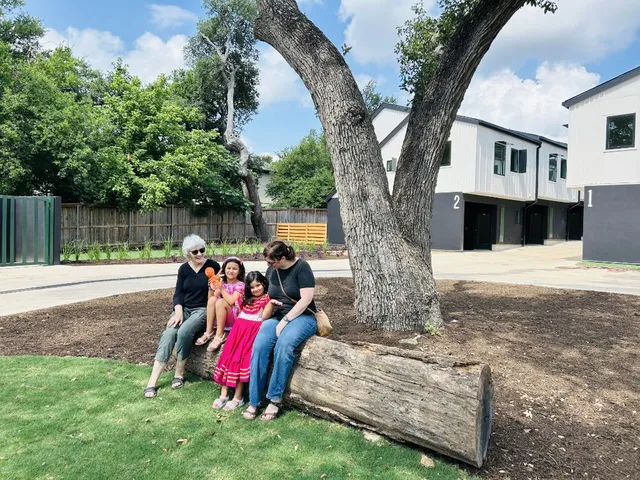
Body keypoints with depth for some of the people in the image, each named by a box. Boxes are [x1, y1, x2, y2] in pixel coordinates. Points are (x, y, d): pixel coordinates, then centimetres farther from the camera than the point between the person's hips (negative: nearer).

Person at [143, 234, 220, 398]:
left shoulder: (213, 266, -3)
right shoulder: (184, 268, 6)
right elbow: (178, 293, 2)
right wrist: (178, 311, -14)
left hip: (203, 309, -3)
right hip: (184, 309, 3)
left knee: (184, 331, -32)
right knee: (169, 333, -24)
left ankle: (179, 374, -13)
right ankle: (152, 381, -25)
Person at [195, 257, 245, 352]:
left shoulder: (240, 284, -7)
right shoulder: (222, 283, 9)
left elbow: (232, 301, -22)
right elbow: (210, 298, 5)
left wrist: (221, 289, -22)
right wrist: (211, 288, -11)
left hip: (235, 316, -5)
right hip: (219, 316, 5)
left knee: (220, 302, -29)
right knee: (212, 299, -20)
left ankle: (219, 336, -25)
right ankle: (208, 332, -18)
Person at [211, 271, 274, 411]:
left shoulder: (266, 299, 4)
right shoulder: (246, 299, 25)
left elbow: (265, 316, -7)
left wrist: (270, 303, -24)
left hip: (253, 330, -6)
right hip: (239, 328, 6)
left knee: (241, 357, -17)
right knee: (228, 355, -9)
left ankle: (238, 397, -13)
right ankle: (223, 394, -8)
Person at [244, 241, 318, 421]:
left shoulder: (301, 267, -9)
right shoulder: (271, 270, 10)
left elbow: (305, 299, -15)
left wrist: (285, 321, -17)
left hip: (301, 317, -5)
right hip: (276, 317, 5)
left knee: (283, 345, -35)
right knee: (259, 346, -25)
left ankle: (275, 398, -23)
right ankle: (254, 401, -18)